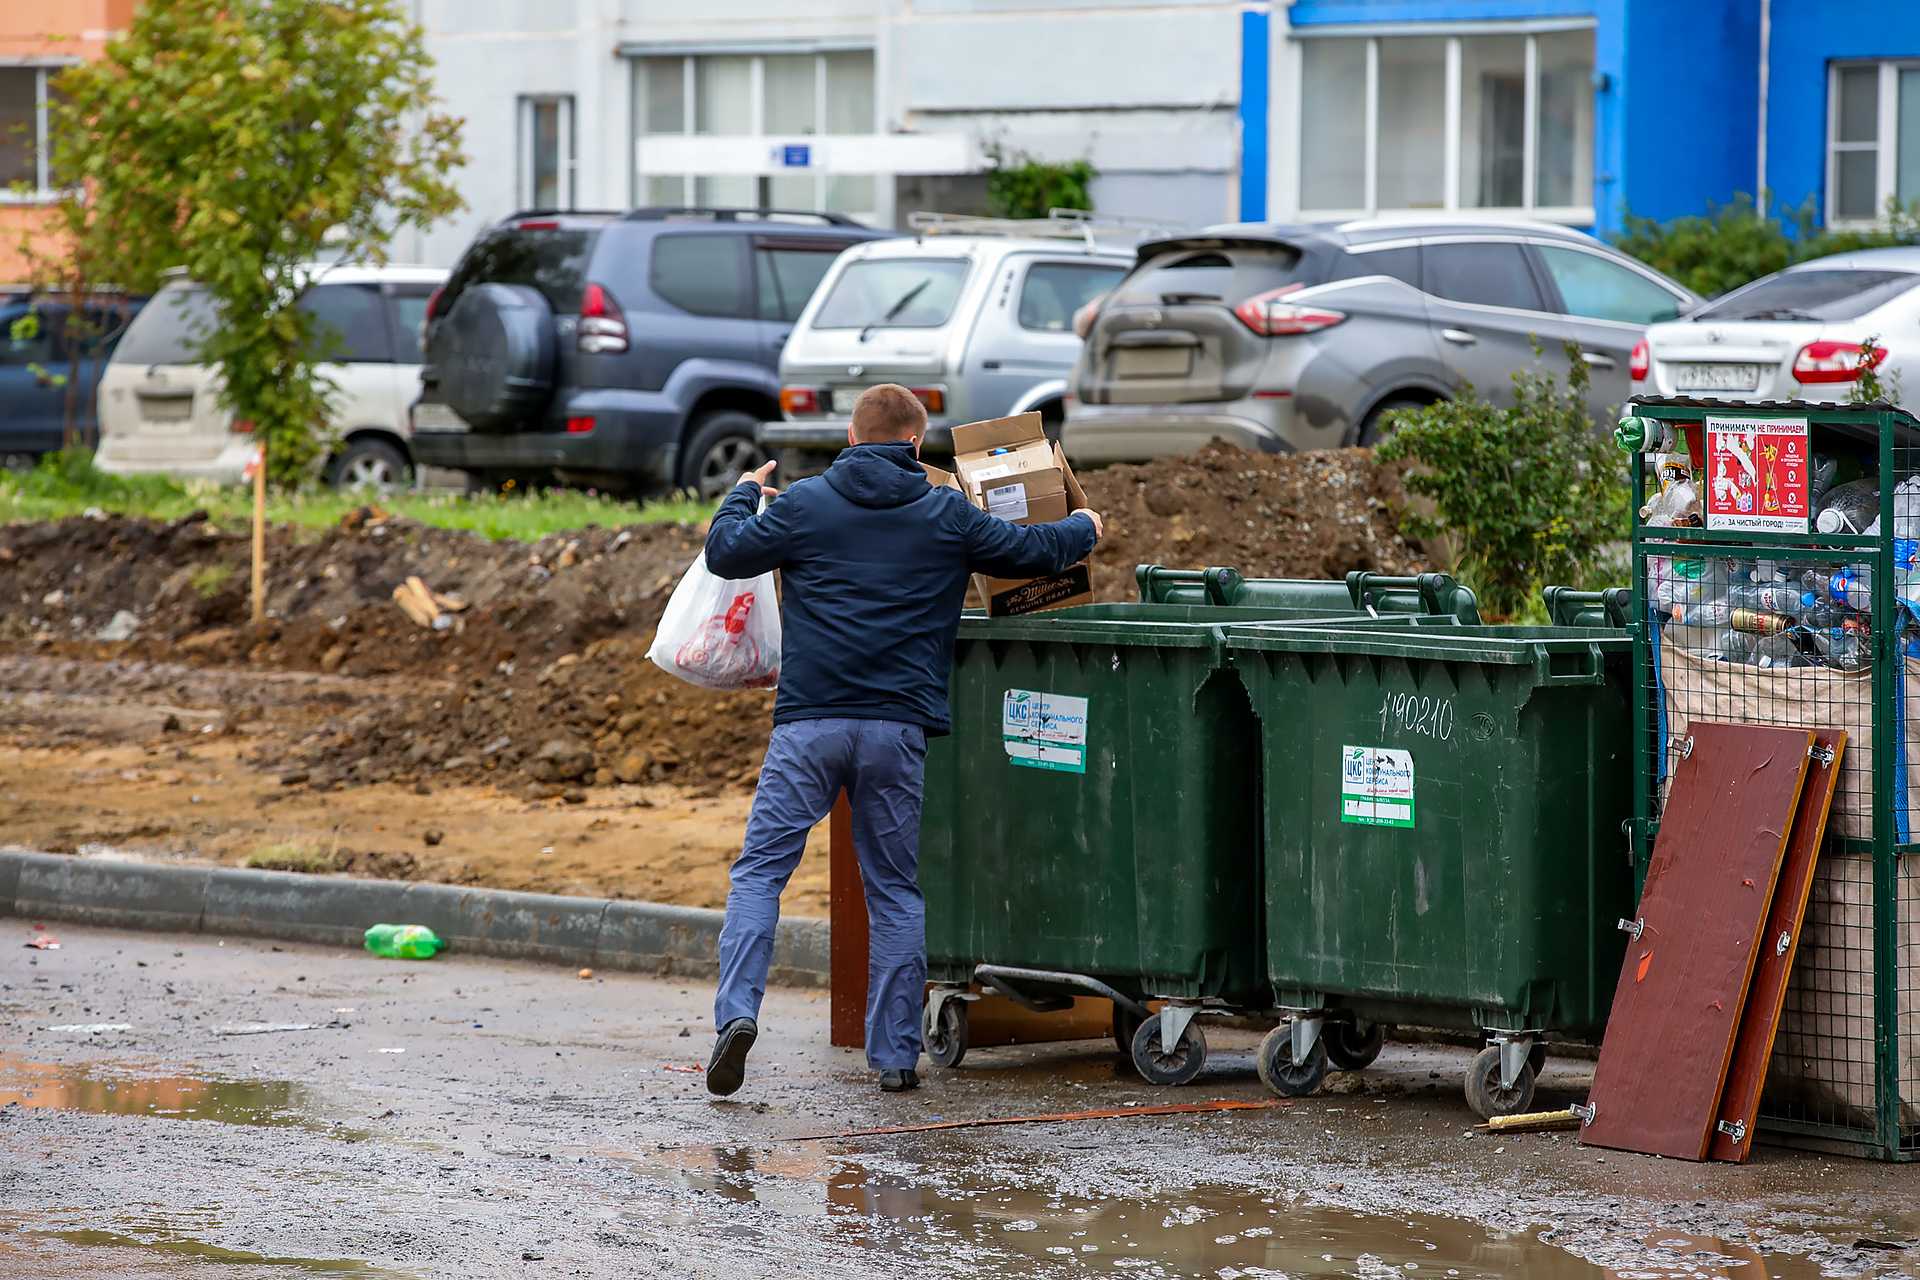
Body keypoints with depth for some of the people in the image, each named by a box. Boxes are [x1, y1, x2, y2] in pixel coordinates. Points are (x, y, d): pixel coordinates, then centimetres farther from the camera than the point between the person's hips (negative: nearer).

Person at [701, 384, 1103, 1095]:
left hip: (810, 723, -1)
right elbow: (1032, 552, 14)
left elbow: (726, 552, 11)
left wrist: (745, 493, 31)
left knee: (761, 868, 1)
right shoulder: (946, 514, 6)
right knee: (896, 890, 9)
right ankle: (896, 1053, 9)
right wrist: (1084, 528, 36)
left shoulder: (805, 504, 3)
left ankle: (737, 1009, -18)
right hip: (898, 729, 1)